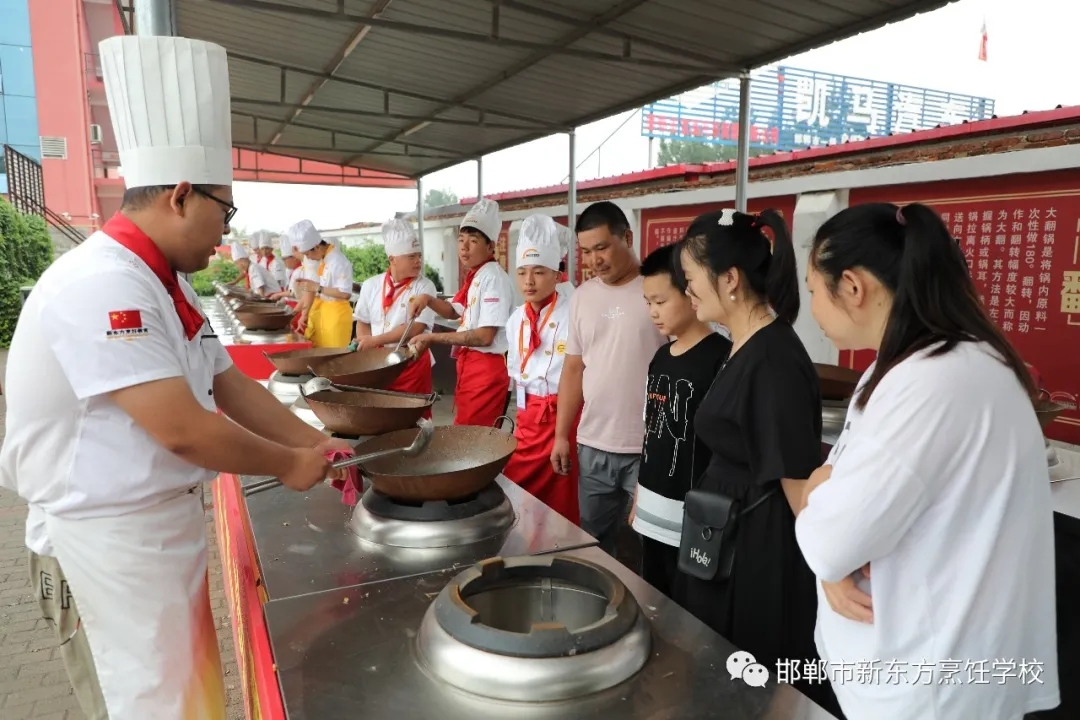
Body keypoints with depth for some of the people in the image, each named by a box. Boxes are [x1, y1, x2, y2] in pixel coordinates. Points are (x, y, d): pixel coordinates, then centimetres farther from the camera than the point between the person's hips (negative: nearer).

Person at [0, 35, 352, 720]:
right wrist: (288, 465, -13)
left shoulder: (166, 286, 8)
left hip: (165, 526, 9)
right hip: (108, 539, -9)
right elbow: (183, 431, -28)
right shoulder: (102, 285, -24)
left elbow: (231, 386, 10)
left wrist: (318, 447, 3)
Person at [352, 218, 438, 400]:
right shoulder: (371, 285, 4)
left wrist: (375, 340, -16)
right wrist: (365, 346, -6)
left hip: (412, 362, -3)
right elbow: (362, 322, 13)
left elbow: (415, 328, -16)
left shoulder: (424, 287, -7)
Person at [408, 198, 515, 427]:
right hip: (469, 364, 9)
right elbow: (456, 312, 27)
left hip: (486, 368, -9)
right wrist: (428, 300, 7)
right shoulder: (474, 277, 9)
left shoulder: (493, 277, -17)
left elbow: (485, 336, -23)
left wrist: (433, 338, -18)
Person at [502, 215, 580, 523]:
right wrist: (525, 406, 14)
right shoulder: (516, 320, 6)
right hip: (527, 417, 6)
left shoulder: (572, 314, -15)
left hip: (564, 414, -6)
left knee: (561, 503, 6)